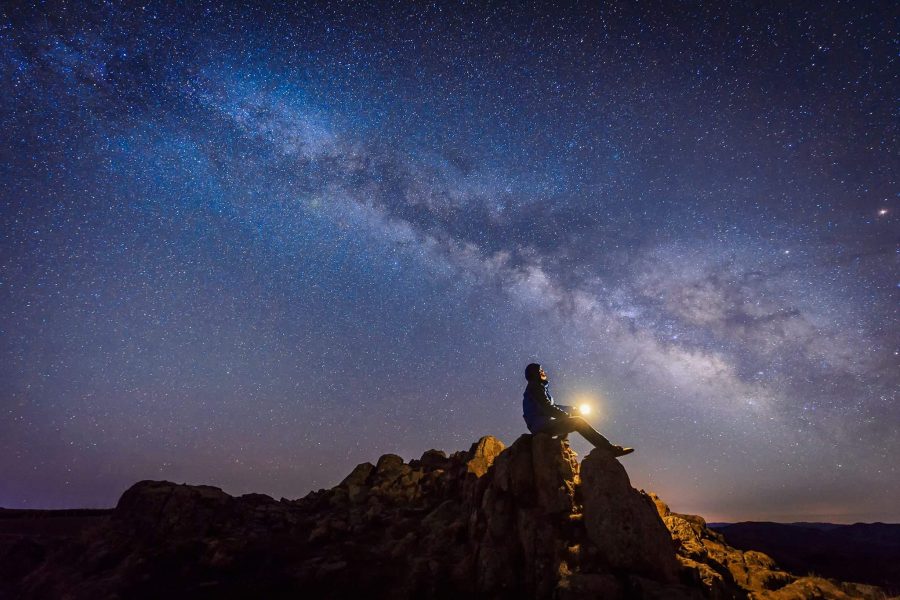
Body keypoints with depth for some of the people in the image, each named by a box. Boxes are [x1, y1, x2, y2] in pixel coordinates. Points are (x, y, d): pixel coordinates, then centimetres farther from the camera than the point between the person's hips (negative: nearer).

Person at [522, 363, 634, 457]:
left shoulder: (537, 388, 22)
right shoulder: (535, 387, -8)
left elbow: (552, 406, 21)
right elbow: (548, 408, -16)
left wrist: (571, 409, 12)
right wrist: (566, 415, -6)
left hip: (543, 425, 10)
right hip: (541, 425, -10)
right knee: (578, 421, -15)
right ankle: (609, 448, -14)